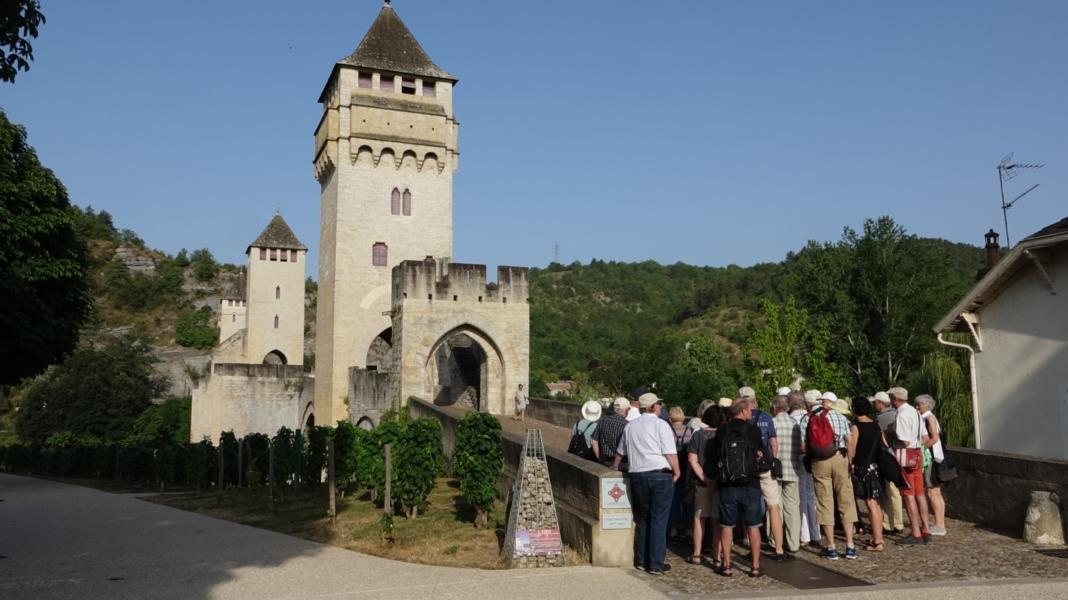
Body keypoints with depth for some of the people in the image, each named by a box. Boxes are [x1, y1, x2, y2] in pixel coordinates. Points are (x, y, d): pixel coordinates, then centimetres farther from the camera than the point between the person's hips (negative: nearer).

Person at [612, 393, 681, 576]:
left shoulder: (630, 426, 12)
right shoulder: (660, 424, -4)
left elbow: (620, 452, 24)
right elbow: (670, 453, -11)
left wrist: (614, 468, 41)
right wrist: (677, 472, 3)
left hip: (637, 476, 5)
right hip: (660, 475, -5)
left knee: (642, 519, 16)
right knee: (659, 520, 0)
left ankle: (641, 561, 21)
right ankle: (656, 565, 2)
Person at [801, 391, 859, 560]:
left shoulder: (808, 418, 4)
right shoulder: (840, 416, 5)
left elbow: (803, 446, -1)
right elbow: (849, 442, -1)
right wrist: (850, 461, 11)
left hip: (819, 462, 0)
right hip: (839, 458, 0)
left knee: (825, 504, 4)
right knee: (846, 502, 8)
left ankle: (831, 548, 8)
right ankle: (850, 547, 9)